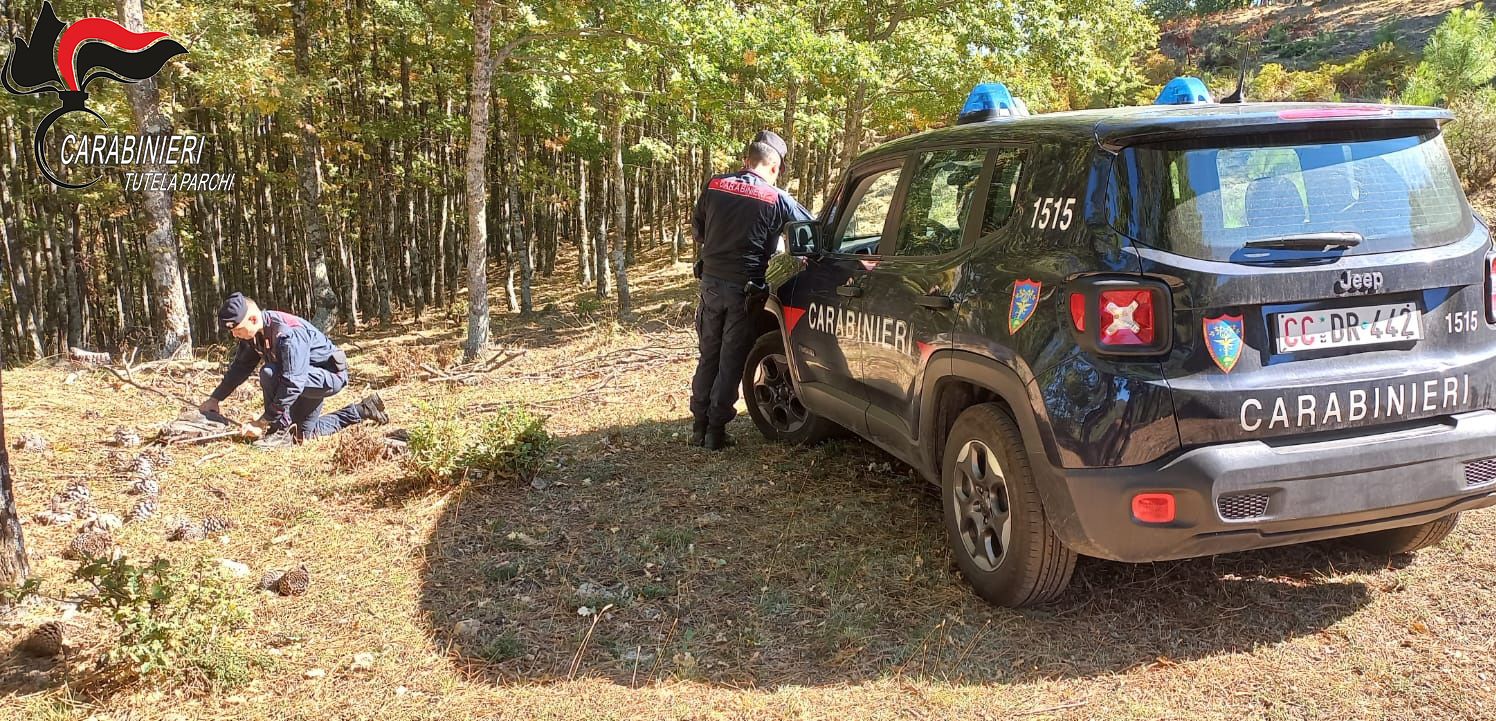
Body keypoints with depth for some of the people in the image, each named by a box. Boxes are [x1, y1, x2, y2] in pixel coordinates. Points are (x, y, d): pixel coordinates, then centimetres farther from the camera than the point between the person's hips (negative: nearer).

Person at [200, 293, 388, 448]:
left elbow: (292, 383, -37)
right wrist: (215, 398, 2)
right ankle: (362, 411, 26)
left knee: (269, 373, -30)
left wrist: (263, 423, -34)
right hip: (307, 378, 10)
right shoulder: (253, 333, -7)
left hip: (331, 375, -10)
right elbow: (240, 367, 8)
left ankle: (282, 430, -15)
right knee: (303, 433, 19)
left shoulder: (288, 334, -34)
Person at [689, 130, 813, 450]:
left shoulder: (714, 186, 3)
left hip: (711, 282, 4)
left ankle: (699, 426, 17)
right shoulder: (776, 199, -7)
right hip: (744, 289, -3)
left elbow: (697, 229, 14)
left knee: (708, 356, 14)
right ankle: (716, 430, 7)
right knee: (731, 362, 5)